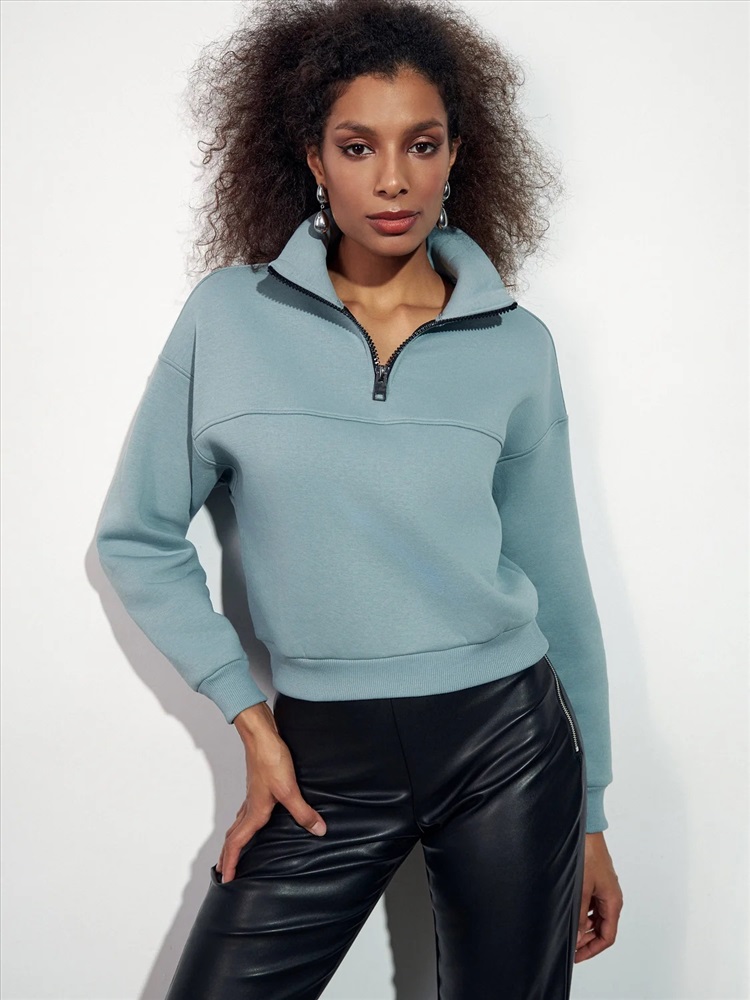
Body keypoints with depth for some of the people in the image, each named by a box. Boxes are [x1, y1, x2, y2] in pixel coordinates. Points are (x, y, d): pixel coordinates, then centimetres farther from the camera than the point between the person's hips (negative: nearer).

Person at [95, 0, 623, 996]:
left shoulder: (517, 345, -1)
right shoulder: (229, 316, -3)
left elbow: (555, 577, 6)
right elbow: (137, 537, 3)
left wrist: (590, 817, 10)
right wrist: (250, 718, -3)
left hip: (506, 739, 1)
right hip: (325, 762, 0)